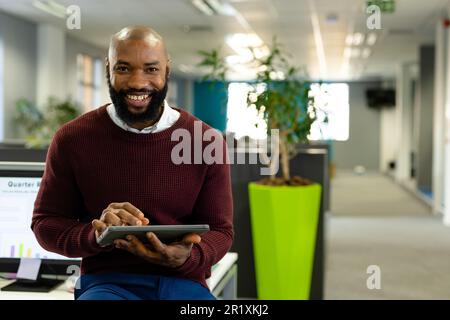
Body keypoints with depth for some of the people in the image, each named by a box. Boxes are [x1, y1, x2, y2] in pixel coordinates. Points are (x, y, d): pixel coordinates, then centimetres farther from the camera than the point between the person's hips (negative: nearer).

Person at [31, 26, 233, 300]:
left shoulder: (207, 141, 1)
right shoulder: (72, 139, 2)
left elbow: (220, 229, 6)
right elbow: (46, 224, 6)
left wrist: (186, 257, -18)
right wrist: (95, 234, -17)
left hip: (185, 283, 2)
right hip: (105, 282, -2)